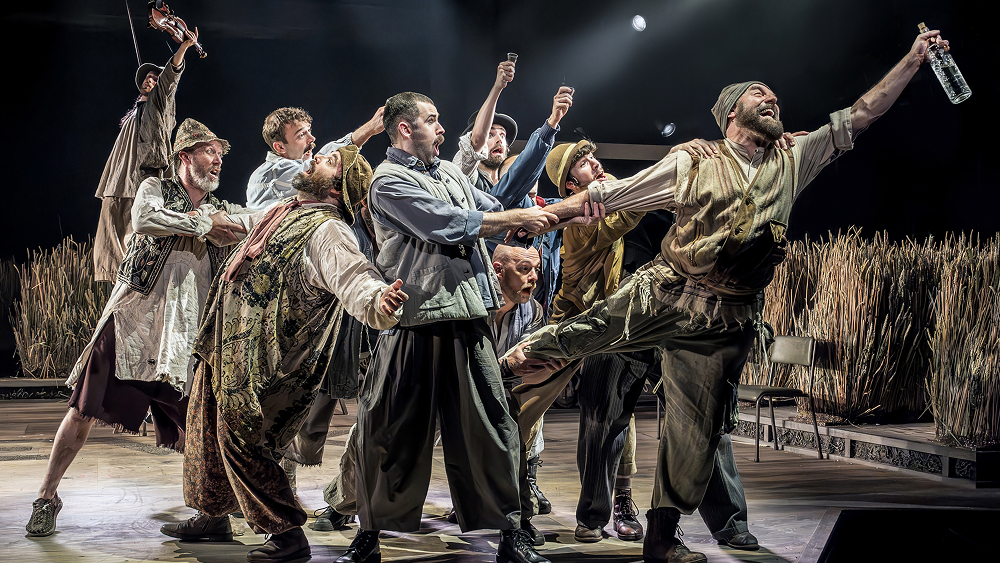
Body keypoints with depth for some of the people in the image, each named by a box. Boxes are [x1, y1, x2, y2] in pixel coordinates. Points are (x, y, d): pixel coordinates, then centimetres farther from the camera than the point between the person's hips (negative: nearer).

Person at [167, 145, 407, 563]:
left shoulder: (328, 231, -17)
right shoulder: (282, 213, 12)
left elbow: (355, 280, -34)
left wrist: (380, 301, -55)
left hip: (256, 359, -10)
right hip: (225, 346, 10)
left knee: (239, 436, -11)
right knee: (207, 425, 20)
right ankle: (212, 514, 38)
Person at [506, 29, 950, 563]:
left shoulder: (791, 161, 12)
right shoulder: (692, 163, 1)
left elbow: (861, 114, 11)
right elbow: (607, 194, 3)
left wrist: (913, 58, 7)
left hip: (726, 322, 3)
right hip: (665, 294, -3)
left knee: (696, 432, 5)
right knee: (589, 331, -15)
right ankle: (523, 353, 17)